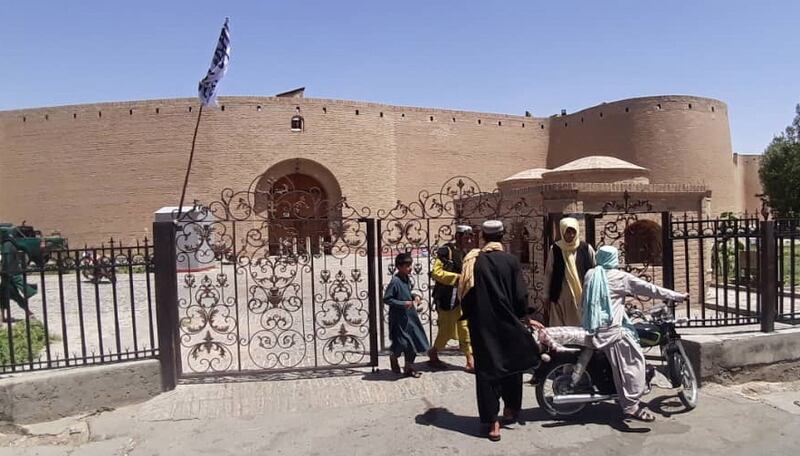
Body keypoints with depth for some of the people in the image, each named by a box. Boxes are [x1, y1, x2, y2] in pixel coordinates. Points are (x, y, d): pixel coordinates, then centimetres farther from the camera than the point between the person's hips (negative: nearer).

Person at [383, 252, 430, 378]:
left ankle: (409, 367, 22)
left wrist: (415, 296, 4)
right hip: (399, 318, -8)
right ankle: (393, 356, 35)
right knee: (402, 344, 2)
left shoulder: (407, 279, 5)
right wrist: (403, 304, -21)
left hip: (410, 316, 8)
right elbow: (386, 299, -20)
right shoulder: (395, 281, -20)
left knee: (415, 341, 8)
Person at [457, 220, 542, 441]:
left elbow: (464, 295, -2)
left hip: (481, 326, 1)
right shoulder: (511, 261, -8)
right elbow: (521, 296, -9)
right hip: (507, 323, -1)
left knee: (486, 370, 6)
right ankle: (511, 408, 33)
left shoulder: (471, 261, -4)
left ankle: (493, 421, 6)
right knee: (512, 364, 21)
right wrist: (522, 317, 9)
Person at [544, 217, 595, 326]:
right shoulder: (555, 249, 0)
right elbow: (548, 274, 5)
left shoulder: (586, 249, 0)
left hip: (583, 298, 0)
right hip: (560, 298, 0)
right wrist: (547, 296, 6)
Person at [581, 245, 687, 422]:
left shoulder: (590, 275, 12)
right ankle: (631, 406, -9)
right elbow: (648, 288, -1)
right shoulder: (620, 277, -4)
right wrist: (676, 296, 7)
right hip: (611, 329, -7)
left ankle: (623, 396, 27)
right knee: (634, 362, -4)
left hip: (592, 327, 7)